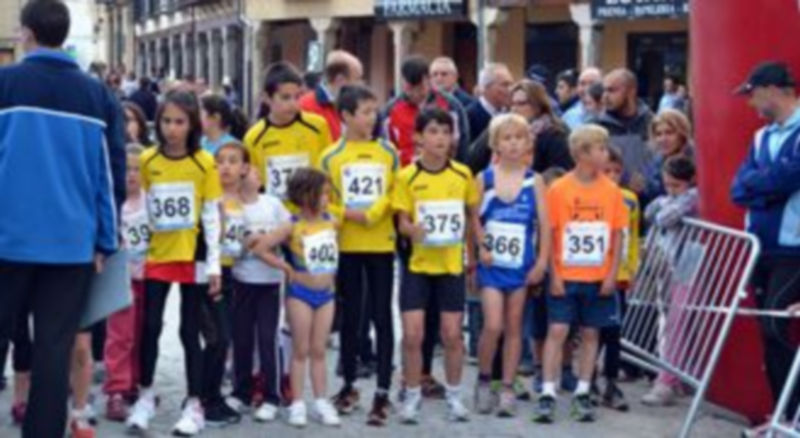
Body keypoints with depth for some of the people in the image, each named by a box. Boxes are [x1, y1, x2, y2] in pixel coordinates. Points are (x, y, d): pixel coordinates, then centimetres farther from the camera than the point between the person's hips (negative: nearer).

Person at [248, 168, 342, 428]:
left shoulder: (331, 221, 2)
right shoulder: (293, 227, -11)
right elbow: (260, 248, -13)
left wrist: (332, 274, 9)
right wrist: (287, 269, -9)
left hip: (326, 294, 4)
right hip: (300, 294, -4)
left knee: (319, 350, 10)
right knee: (301, 350, 2)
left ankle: (321, 403, 14)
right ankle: (297, 404, 8)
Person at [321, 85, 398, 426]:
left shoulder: (388, 153, 2)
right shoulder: (331, 156, -1)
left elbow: (396, 196, 1)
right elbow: (324, 202, 0)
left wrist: (373, 214, -13)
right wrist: (348, 214, -16)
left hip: (381, 244, 0)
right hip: (346, 245, 0)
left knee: (381, 316, -1)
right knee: (350, 315, 10)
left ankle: (382, 393, 3)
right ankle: (349, 385, 24)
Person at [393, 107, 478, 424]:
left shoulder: (463, 174, 0)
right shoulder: (407, 176, -5)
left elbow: (473, 215, 10)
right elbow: (402, 222, -3)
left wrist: (472, 252, 4)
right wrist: (413, 229, -25)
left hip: (452, 265, 1)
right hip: (417, 265, -1)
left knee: (452, 334, 4)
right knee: (412, 334, -4)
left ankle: (454, 396, 21)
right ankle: (412, 397, 13)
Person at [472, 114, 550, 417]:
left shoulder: (534, 181, -1)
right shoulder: (484, 179, 0)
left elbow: (545, 224, -1)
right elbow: (473, 219, 2)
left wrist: (542, 262, -6)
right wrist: (481, 247, -10)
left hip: (521, 265, 1)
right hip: (492, 265, -1)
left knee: (514, 327, 7)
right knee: (493, 326, -10)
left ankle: (508, 389, 15)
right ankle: (483, 380, 11)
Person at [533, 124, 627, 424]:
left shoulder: (611, 190, 1)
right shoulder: (558, 189, -6)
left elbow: (618, 234, 5)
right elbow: (549, 234, -4)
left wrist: (612, 274, -2)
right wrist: (554, 275, -7)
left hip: (599, 278, 3)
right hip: (565, 277, -2)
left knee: (590, 333, 8)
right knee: (557, 331, -4)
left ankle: (582, 394, 17)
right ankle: (547, 394, 0)